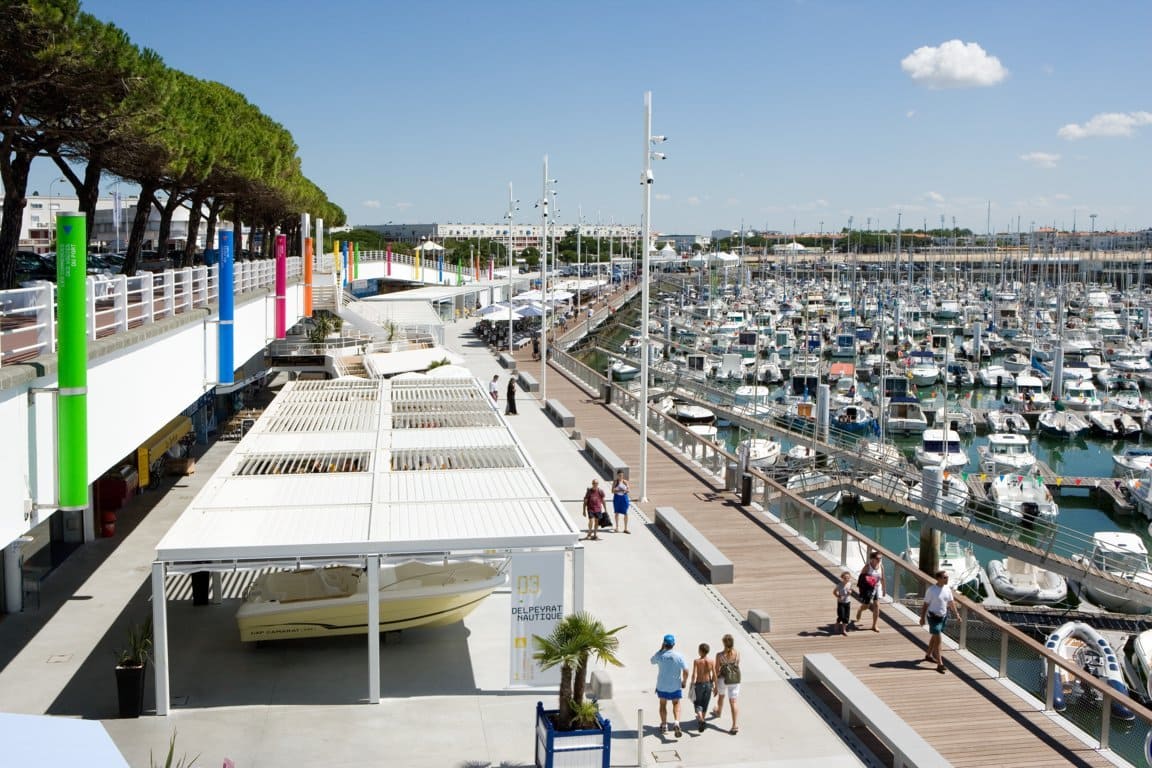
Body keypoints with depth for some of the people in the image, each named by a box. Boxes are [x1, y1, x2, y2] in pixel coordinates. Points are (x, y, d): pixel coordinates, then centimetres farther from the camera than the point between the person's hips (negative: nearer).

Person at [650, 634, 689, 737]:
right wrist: (684, 682, 2)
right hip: (675, 686, -1)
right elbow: (686, 671, -15)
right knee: (676, 704, 16)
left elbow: (652, 660, 10)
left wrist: (661, 649, 5)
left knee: (663, 704, 19)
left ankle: (664, 725, 25)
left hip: (662, 686, 1)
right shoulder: (679, 656, -14)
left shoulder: (659, 655, -12)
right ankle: (676, 722, -6)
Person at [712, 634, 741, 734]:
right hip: (735, 679, 1)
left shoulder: (720, 655, -17)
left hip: (723, 678, -1)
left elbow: (717, 671, -12)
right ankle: (735, 725, -9)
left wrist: (715, 685, -3)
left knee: (721, 696, 29)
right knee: (733, 702, 3)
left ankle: (719, 712, 56)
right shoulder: (737, 653, -9)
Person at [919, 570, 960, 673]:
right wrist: (922, 618, -9)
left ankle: (928, 655, 41)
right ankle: (940, 664, -10)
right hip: (934, 617, -6)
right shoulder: (931, 590, -17)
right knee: (938, 640, -11)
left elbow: (951, 602, 10)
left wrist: (956, 613, 3)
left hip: (943, 617, 6)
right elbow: (925, 604, -11)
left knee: (934, 637, 21)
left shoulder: (947, 589, 0)